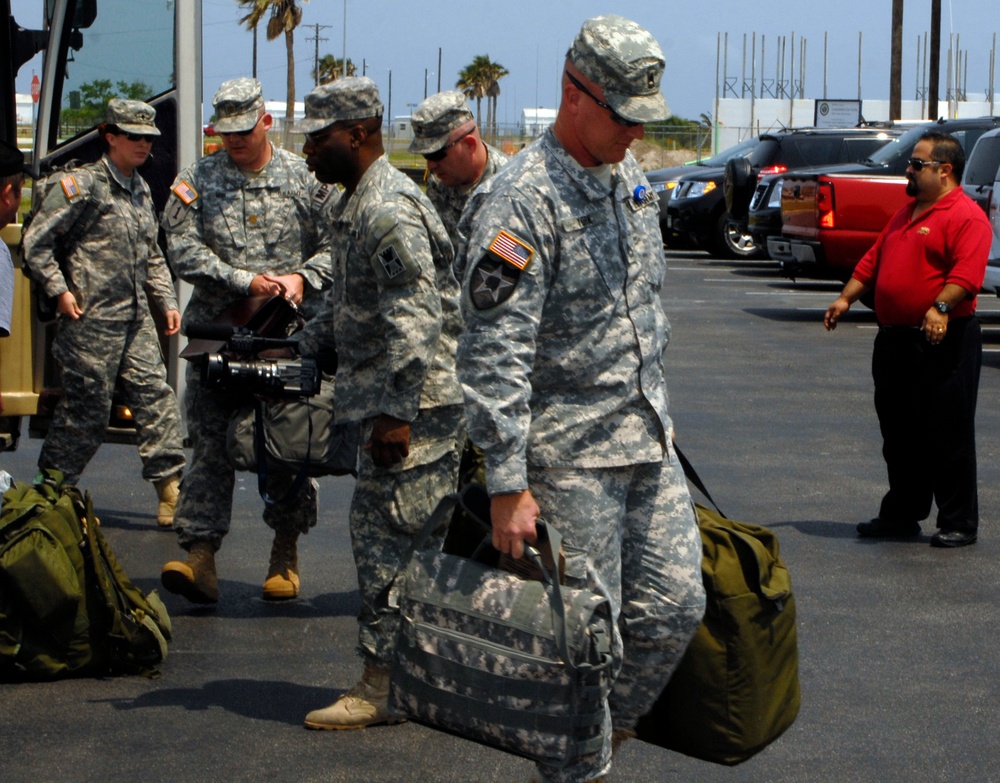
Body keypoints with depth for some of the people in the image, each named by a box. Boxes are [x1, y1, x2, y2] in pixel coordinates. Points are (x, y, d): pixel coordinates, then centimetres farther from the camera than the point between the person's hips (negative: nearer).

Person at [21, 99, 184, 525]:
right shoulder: (81, 185, -9)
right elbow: (35, 242, -9)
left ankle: (170, 484, -1)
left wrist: (167, 301, 17)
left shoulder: (141, 190, 15)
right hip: (92, 319, -7)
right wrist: (59, 290, -12)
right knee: (87, 406, 0)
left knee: (156, 395, -2)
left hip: (136, 319, 7)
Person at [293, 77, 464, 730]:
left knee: (383, 533, -7)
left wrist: (396, 414, -24)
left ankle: (383, 685, -2)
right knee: (423, 537, 12)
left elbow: (414, 322, -23)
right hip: (392, 402, 10)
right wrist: (302, 344, 20)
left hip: (414, 406, -10)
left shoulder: (389, 211, -17)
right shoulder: (358, 205, 17)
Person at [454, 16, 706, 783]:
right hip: (570, 458, -8)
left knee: (674, 606, 9)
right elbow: (494, 355, -21)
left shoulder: (628, 176, 9)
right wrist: (507, 485, -23)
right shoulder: (522, 201, -18)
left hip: (648, 441, 8)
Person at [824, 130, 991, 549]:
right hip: (894, 339, 9)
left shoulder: (966, 216, -10)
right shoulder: (906, 213, 20)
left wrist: (941, 307, -32)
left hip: (942, 342, -9)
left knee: (948, 436, -3)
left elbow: (966, 272, -21)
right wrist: (847, 297, 14)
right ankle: (901, 515, 23)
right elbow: (874, 258, 24)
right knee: (899, 434, 13)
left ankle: (958, 522, 4)